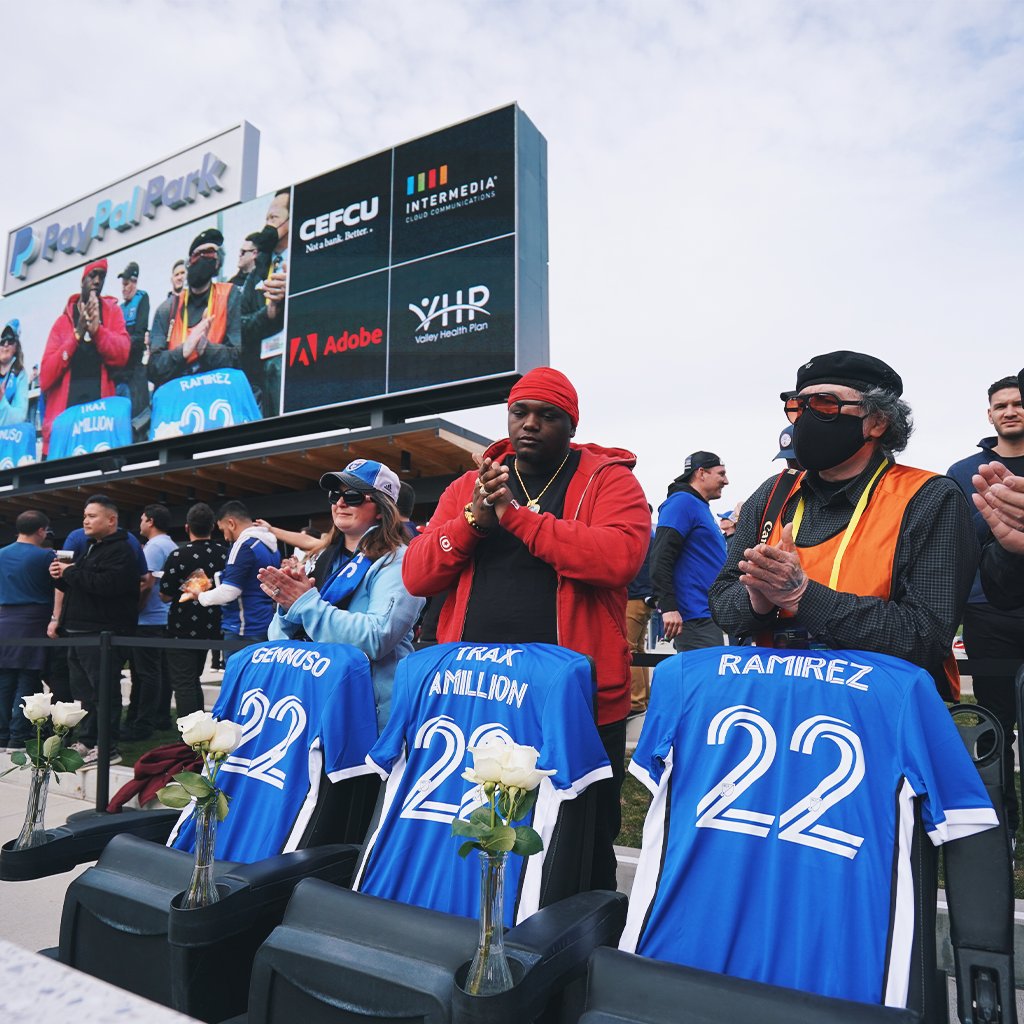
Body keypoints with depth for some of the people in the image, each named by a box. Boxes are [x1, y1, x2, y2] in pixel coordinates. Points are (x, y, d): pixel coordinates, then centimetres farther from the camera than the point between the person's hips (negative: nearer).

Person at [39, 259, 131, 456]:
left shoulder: (112, 311, 13)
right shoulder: (63, 320, 13)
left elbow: (122, 354, -3)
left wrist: (97, 328, -17)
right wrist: (77, 333, -5)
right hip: (62, 410, 1)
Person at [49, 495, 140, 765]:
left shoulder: (121, 551, -9)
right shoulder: (90, 549, 22)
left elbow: (105, 584, -25)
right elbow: (75, 587, 28)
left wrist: (70, 572, -14)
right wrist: (61, 576, 7)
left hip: (101, 634, -10)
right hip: (79, 632, 10)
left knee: (104, 691, -7)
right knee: (82, 691, 13)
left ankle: (108, 748, -3)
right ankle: (86, 741, 22)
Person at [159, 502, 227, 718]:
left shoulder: (179, 555, -16)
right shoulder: (224, 554, -3)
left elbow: (166, 596, -12)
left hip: (183, 628, -5)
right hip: (211, 627, 6)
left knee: (183, 684, 1)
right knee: (194, 680, 21)